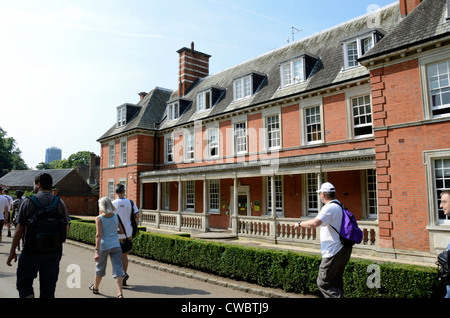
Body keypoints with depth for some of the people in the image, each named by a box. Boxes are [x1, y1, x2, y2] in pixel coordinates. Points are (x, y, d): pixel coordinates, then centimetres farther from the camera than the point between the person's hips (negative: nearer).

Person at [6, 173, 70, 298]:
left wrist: (12, 252, 3)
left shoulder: (28, 202, -7)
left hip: (32, 251, -3)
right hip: (53, 252, 3)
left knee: (24, 283, 13)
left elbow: (19, 230, -6)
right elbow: (66, 228, 3)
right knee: (48, 289, 12)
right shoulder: (60, 203, 0)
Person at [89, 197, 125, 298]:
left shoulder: (99, 218, -8)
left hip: (104, 246, -2)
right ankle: (120, 293, -11)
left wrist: (96, 251, -18)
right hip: (116, 246, 2)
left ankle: (95, 287, 42)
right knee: (118, 269, 0)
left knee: (100, 268, 20)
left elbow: (99, 235, -16)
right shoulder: (116, 216, 3)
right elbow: (122, 231, 6)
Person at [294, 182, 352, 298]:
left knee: (323, 283, 0)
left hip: (333, 252, -10)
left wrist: (300, 224, -15)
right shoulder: (339, 206, 12)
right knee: (336, 283, 20)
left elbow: (314, 223, -31)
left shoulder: (329, 207, -18)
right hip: (343, 250, 10)